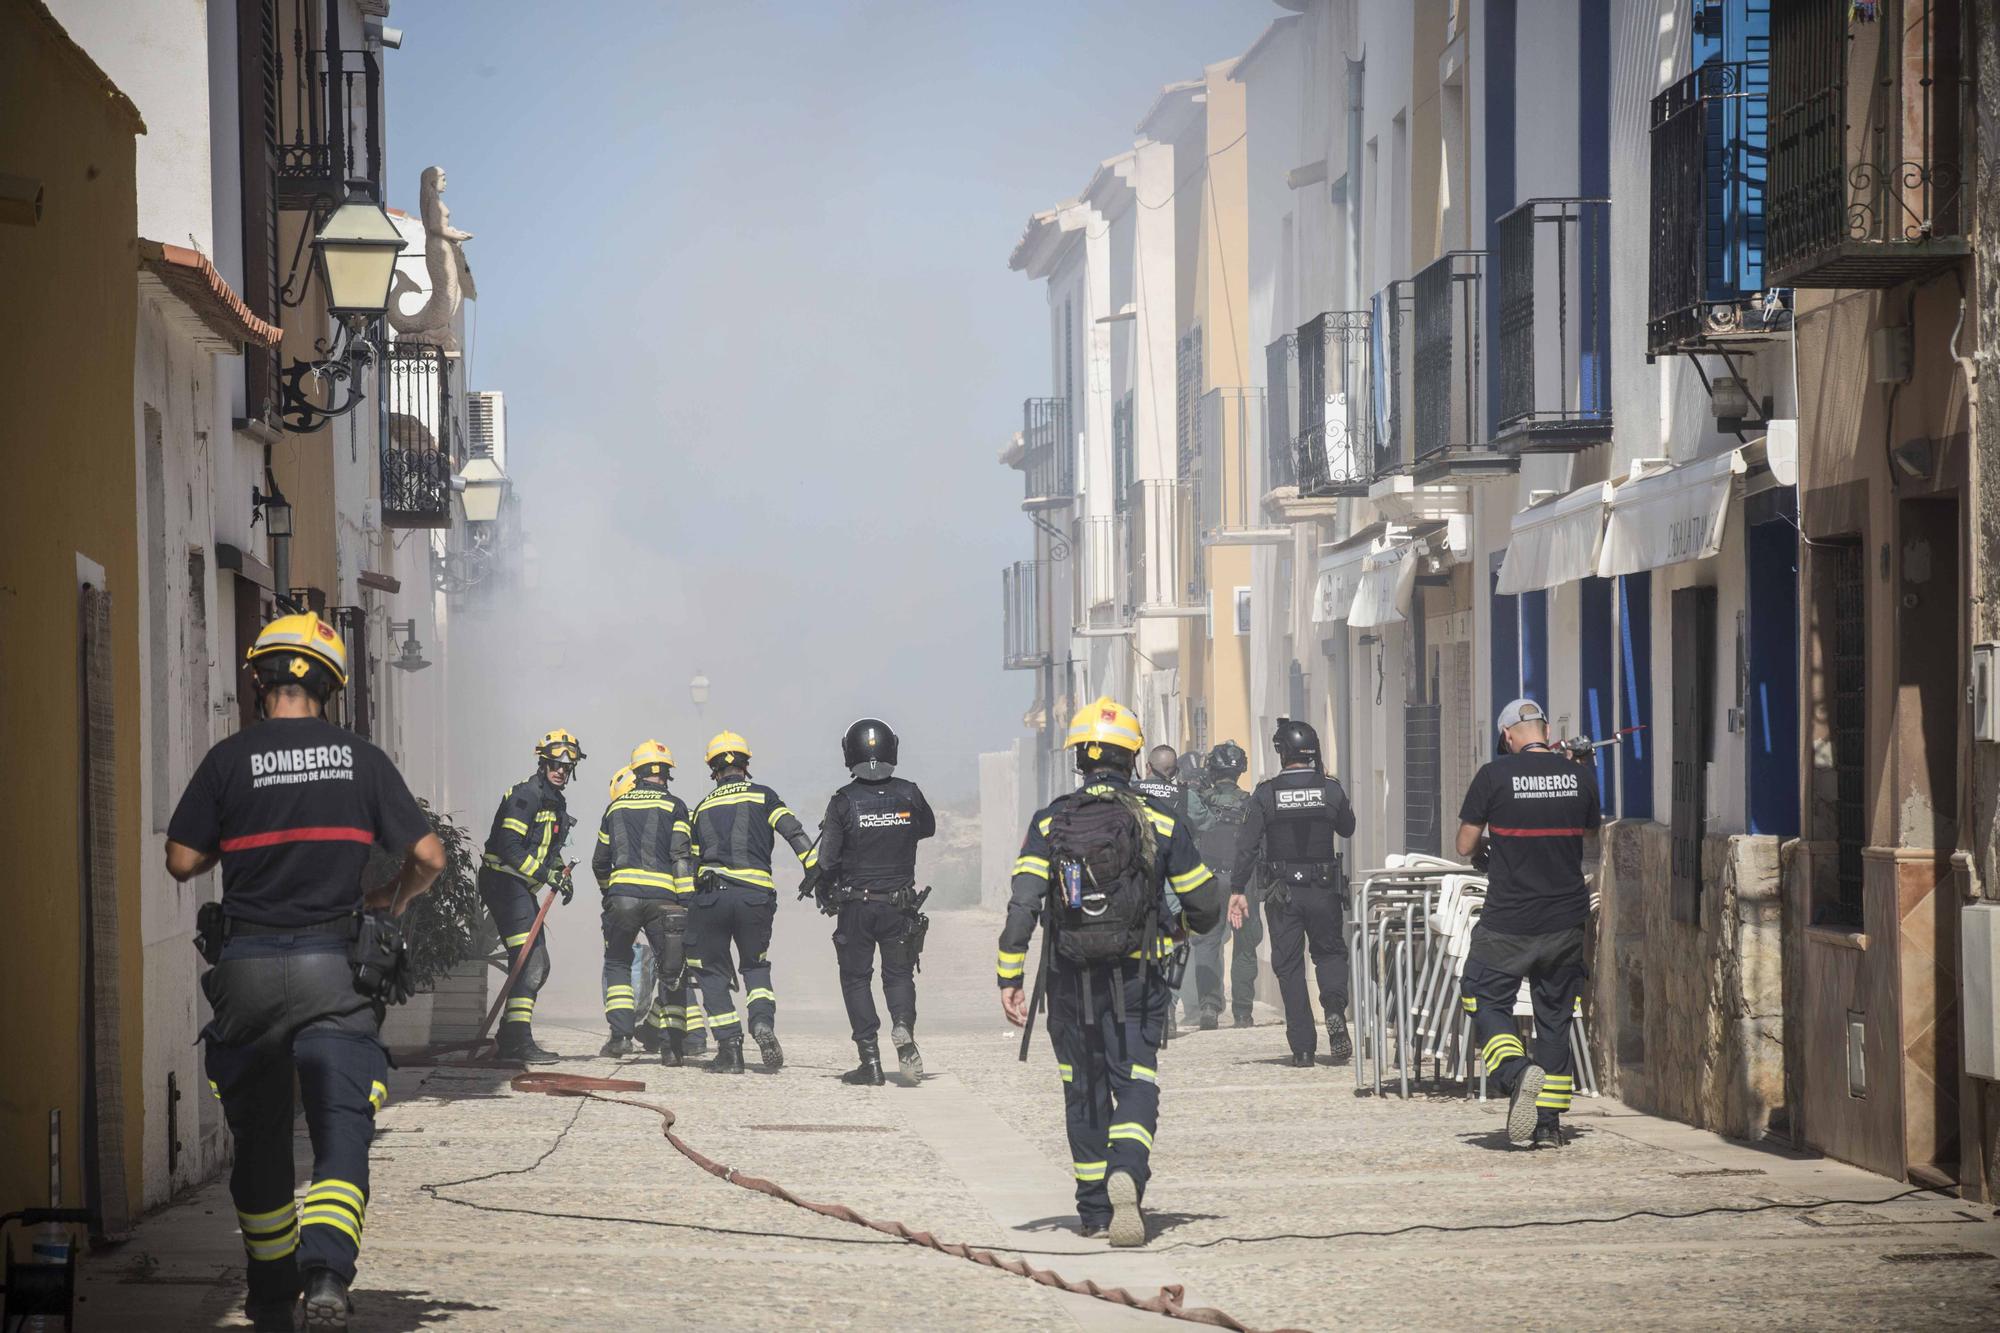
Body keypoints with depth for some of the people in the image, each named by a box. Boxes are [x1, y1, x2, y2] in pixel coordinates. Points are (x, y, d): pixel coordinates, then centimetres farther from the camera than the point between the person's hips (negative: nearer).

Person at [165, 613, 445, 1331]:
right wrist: (393, 900, 22)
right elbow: (428, 855, 2)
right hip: (333, 970, -1)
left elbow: (182, 860, -2)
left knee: (259, 1136, 15)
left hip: (247, 969, 1)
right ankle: (326, 1269, -27)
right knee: (342, 1129, -3)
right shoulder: (362, 759, 2)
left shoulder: (230, 759, -2)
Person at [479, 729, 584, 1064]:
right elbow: (509, 847, -22)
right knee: (529, 961, -17)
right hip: (504, 882, -10)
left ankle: (510, 1038, 18)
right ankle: (519, 1041, -21)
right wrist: (545, 874, -23)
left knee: (538, 966, 12)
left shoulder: (555, 802, 17)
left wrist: (561, 873, 8)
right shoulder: (526, 795, -15)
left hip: (520, 887, 10)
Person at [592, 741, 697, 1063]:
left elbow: (599, 861, 22)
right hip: (663, 898, -2)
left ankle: (620, 1033, 0)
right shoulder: (673, 806, 5)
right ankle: (672, 1045, 2)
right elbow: (681, 856, -5)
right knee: (671, 971, 8)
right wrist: (687, 902, -5)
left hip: (622, 895, 2)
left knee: (617, 964, 17)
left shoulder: (617, 806, 15)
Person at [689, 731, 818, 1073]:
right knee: (756, 965, 17)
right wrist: (813, 866, -12)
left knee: (715, 972, 11)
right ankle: (763, 1021, -10)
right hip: (756, 896, 0)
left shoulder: (703, 808, 16)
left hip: (711, 895, 0)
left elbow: (693, 861, 17)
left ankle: (729, 1046, -1)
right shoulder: (763, 796, 9)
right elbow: (793, 831, -6)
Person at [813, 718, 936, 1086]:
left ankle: (870, 1059, 2)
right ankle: (903, 1025, -15)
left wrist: (825, 895, 8)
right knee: (899, 973, 14)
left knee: (856, 978, 8)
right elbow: (928, 828, 16)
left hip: (855, 906, -2)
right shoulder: (908, 794, -4)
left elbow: (828, 859, -9)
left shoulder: (844, 801, -11)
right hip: (900, 903, 2)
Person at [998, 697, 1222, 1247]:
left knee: (1085, 1092, 14)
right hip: (1137, 983, -1)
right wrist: (1176, 927, 26)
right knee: (1136, 1085, -2)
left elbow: (1023, 905, -10)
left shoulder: (1050, 822, -1)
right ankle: (1126, 1172, -31)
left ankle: (1094, 1210, 21)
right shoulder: (1161, 823, -1)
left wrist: (1009, 979, -8)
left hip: (1070, 982, 1)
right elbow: (1206, 905, 3)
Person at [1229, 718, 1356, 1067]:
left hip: (1282, 893, -1)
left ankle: (1303, 1048, 3)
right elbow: (1347, 828, 14)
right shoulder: (1330, 789, -3)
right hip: (1324, 891, 1)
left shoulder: (1266, 793, -5)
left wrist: (1238, 890, -5)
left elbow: (1247, 844, -8)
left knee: (1289, 966, 6)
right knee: (1330, 951, 19)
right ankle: (1334, 1009, -11)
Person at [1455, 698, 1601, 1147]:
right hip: (1567, 920, 4)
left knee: (1487, 1001, 8)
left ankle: (1518, 1072, -20)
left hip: (1508, 921, -4)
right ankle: (1550, 1122, 11)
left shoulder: (1494, 776, -10)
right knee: (1555, 1017, 12)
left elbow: (1465, 845, -3)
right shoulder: (1580, 774, 0)